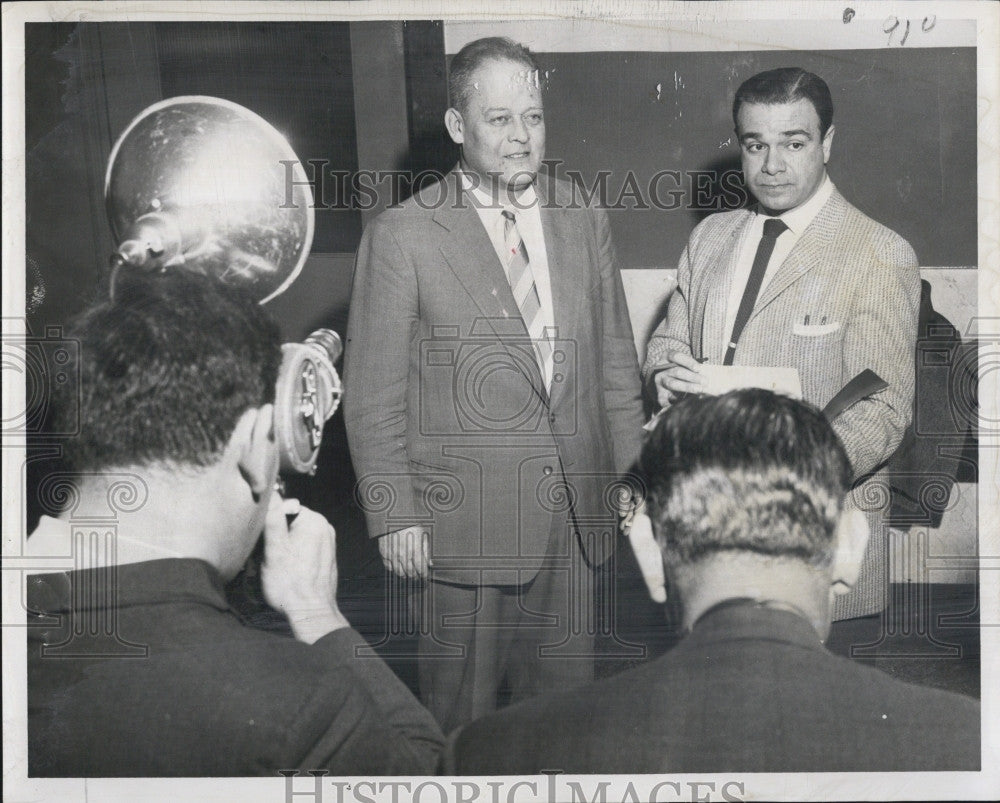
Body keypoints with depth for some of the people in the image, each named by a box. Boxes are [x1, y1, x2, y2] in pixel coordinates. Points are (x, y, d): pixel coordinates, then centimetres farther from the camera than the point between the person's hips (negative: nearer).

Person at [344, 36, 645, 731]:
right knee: (464, 710, 7)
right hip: (462, 524, -4)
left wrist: (629, 475, 11)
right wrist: (394, 516, -8)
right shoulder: (401, 236, -7)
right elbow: (373, 394, -6)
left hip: (574, 517, 4)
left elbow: (616, 363, 14)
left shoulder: (585, 224, 7)